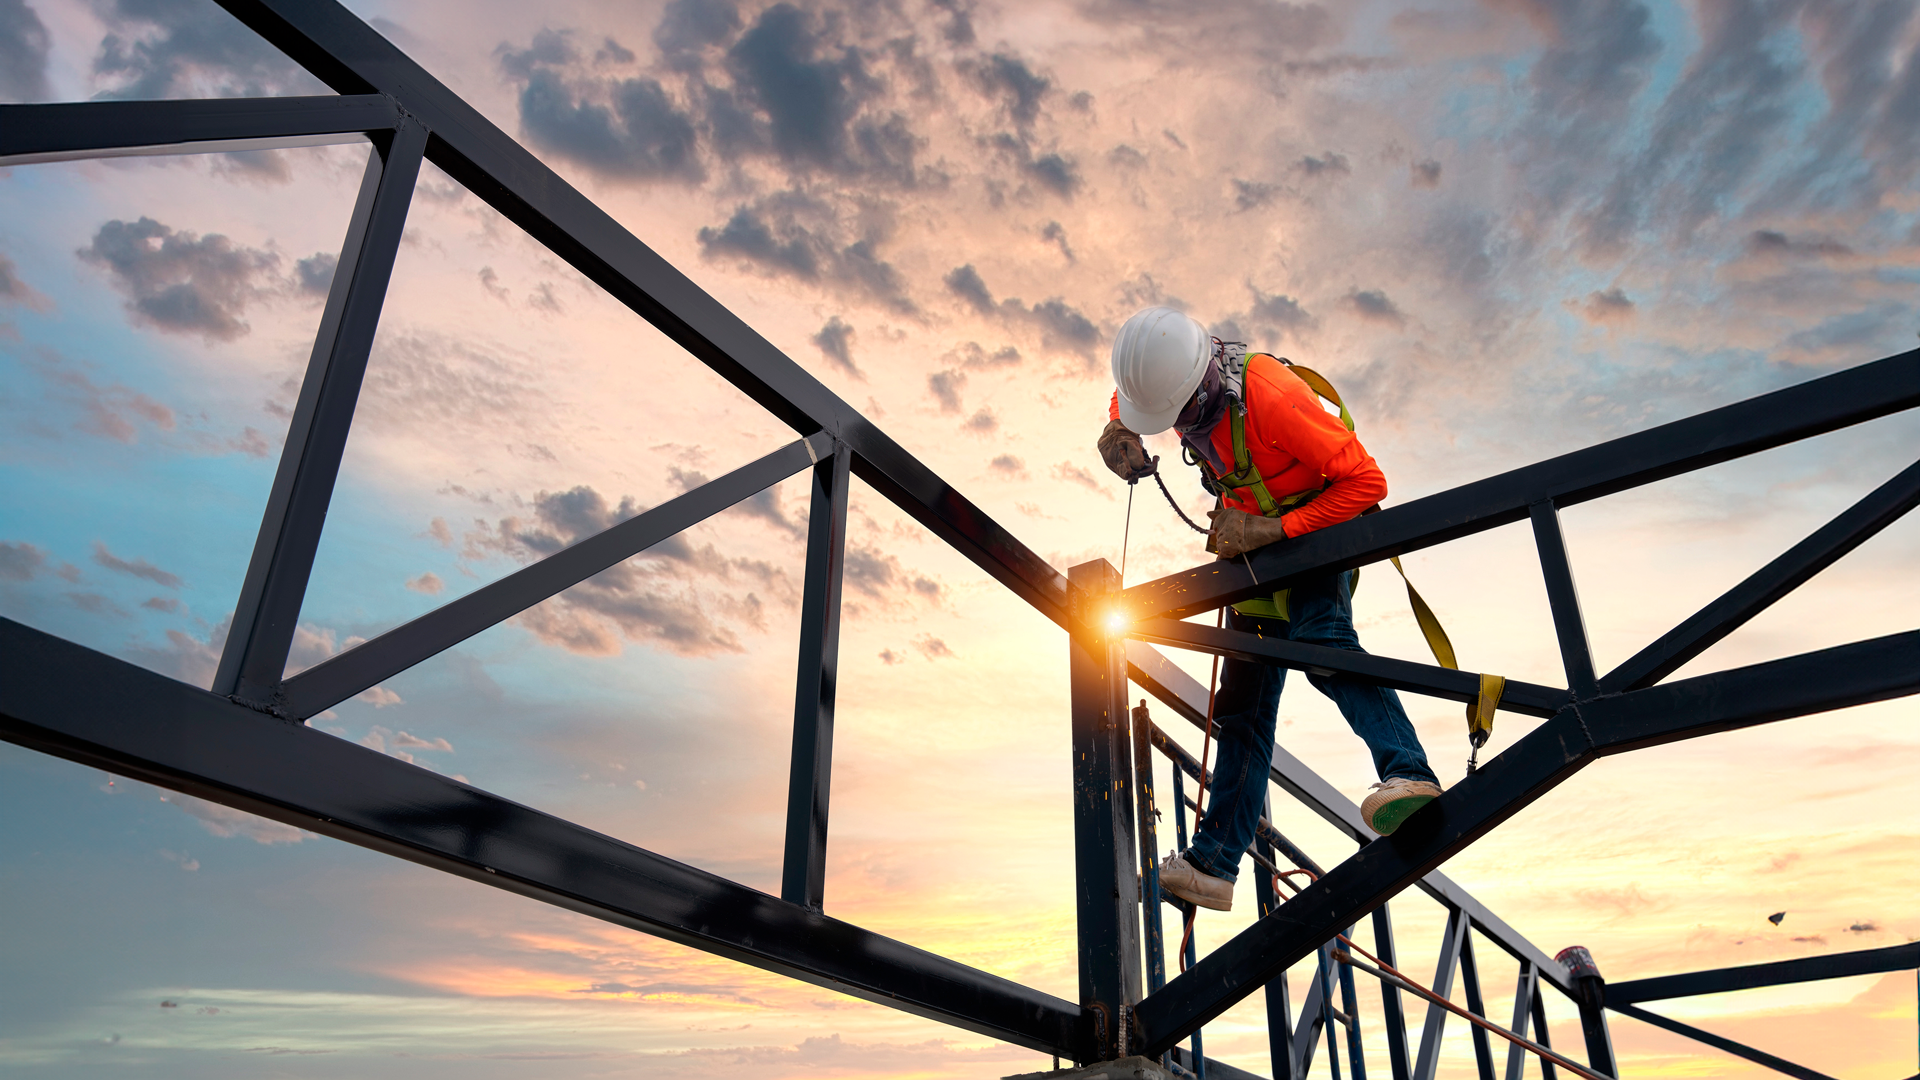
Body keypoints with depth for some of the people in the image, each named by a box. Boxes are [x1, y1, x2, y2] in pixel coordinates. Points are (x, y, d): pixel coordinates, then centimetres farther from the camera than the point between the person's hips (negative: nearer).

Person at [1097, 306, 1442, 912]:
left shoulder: (1271, 396, -34)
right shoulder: (1172, 375, -12)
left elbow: (1367, 482, -29)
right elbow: (1129, 393, 15)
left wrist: (1273, 530, -32)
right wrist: (1119, 430, -9)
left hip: (1315, 530, -6)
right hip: (1255, 543, 6)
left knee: (1321, 640, -38)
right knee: (1244, 704, 4)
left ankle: (1409, 774, -44)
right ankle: (1214, 863, 6)